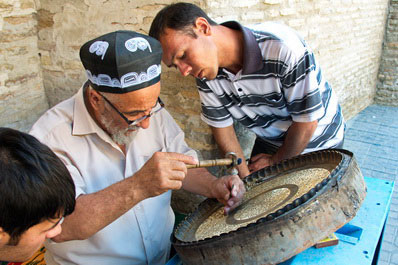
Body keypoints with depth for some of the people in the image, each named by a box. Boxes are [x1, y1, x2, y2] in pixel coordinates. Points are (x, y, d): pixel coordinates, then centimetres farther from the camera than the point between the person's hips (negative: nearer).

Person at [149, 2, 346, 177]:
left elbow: (307, 121, -25)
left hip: (318, 143, -3)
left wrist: (276, 162, -10)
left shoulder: (284, 48, -35)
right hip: (269, 142, 4)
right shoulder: (205, 70, -17)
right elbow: (220, 125, -5)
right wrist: (246, 178, -6)